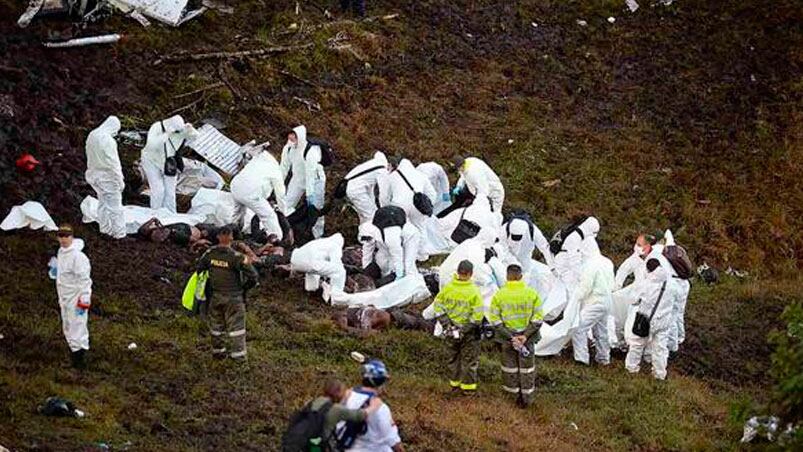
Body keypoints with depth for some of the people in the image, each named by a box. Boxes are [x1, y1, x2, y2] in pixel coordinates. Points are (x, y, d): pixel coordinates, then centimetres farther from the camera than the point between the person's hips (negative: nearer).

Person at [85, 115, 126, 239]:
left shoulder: (92, 135, 0)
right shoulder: (108, 140, -25)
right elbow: (113, 163, -21)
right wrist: (120, 181, -13)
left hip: (95, 173, 8)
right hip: (107, 176, -8)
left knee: (103, 202, 21)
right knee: (114, 204, 3)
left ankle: (105, 228, 31)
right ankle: (119, 232, 8)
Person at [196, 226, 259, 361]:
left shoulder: (210, 254, -8)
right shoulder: (236, 257, -20)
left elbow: (199, 269, 6)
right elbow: (253, 276, -19)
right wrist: (244, 287, 0)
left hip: (214, 297, 4)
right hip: (233, 297, -4)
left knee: (216, 324, 18)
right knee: (236, 325, 6)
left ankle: (218, 350, 28)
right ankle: (238, 353, 7)